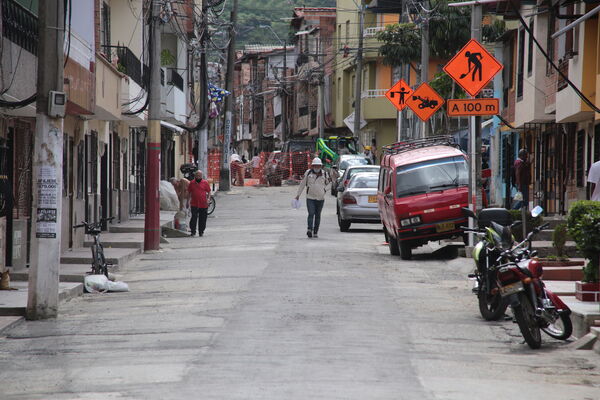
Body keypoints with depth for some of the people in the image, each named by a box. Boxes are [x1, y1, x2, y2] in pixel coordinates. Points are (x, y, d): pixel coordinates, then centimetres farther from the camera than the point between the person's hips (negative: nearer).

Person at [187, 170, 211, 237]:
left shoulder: (205, 183, 4)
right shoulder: (192, 183, 9)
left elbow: (209, 191, 7)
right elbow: (189, 192, 16)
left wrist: (208, 199, -8)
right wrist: (188, 201, 10)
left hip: (203, 204, 0)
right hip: (194, 204, 0)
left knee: (202, 219, 5)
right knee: (194, 218, -7)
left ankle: (201, 232, 16)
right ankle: (193, 232, -1)